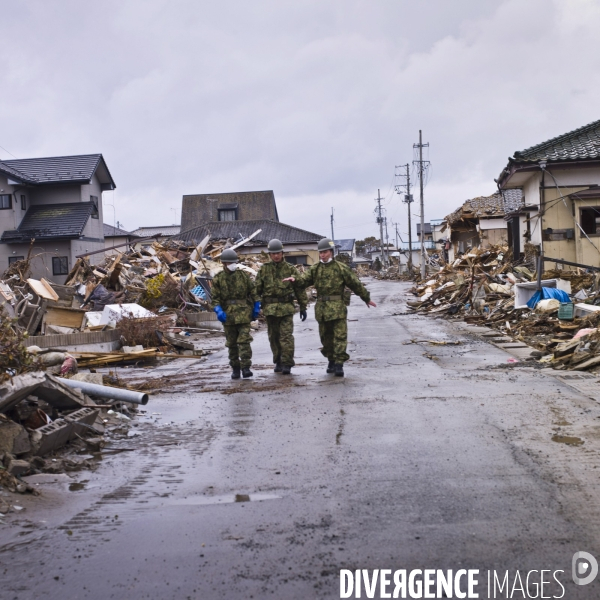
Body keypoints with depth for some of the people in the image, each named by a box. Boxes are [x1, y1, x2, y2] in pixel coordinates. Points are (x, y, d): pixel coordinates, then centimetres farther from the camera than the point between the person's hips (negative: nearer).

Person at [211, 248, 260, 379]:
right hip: (228, 314, 1)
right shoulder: (218, 279, 2)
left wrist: (256, 308, 2)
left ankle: (246, 368, -8)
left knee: (244, 340, -9)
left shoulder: (244, 275, 4)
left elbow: (253, 292, 7)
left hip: (244, 313, -1)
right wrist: (218, 311, -16)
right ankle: (235, 369, 19)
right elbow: (214, 297, -2)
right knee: (231, 343, 9)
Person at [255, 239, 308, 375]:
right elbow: (257, 289, 7)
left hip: (286, 307, -2)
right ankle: (278, 362, 22)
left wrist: (303, 307, 3)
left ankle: (287, 364, -5)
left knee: (286, 336, -9)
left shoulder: (291, 269, 3)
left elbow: (300, 289, 5)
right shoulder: (263, 270, 6)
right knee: (274, 337, 9)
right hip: (269, 308, 2)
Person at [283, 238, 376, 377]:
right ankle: (331, 361, 26)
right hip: (321, 307, 4)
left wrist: (366, 298, 11)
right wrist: (295, 280, -24)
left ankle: (339, 364, -6)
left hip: (337, 308, -4)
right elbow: (304, 279, -2)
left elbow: (355, 284, 5)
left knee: (340, 336, -7)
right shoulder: (315, 269, 10)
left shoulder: (341, 268, -1)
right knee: (326, 337, 12)